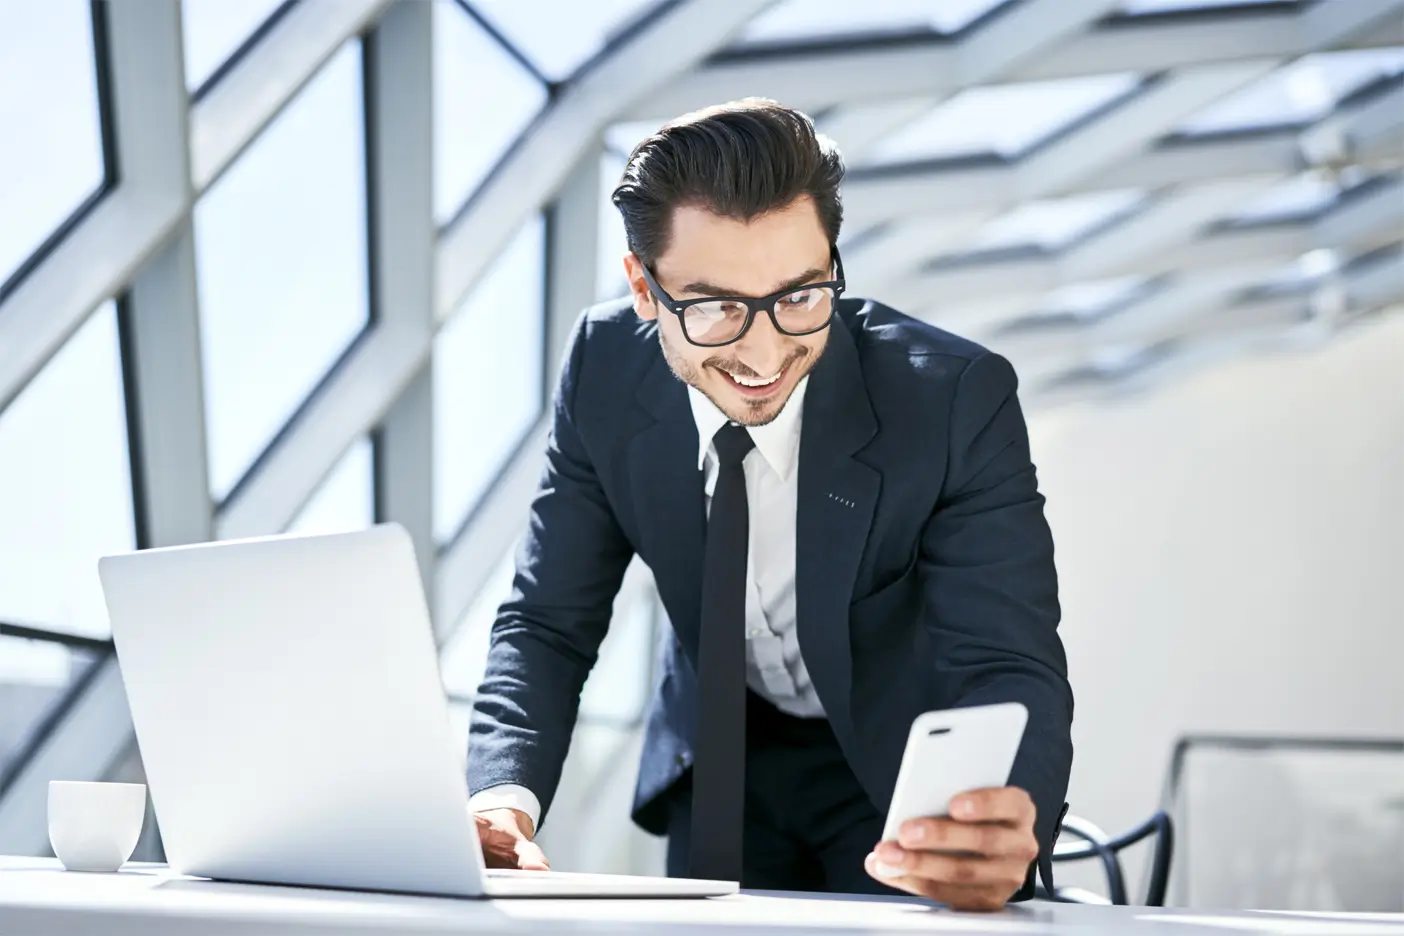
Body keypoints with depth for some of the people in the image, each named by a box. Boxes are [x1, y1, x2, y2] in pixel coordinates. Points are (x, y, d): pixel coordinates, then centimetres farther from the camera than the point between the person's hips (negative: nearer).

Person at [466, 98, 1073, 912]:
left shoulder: (957, 399, -26)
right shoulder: (606, 370, -16)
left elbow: (1009, 666, -29)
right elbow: (548, 624, -11)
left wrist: (1006, 833, -52)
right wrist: (504, 792, -31)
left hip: (909, 760, -1)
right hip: (722, 763, 2)